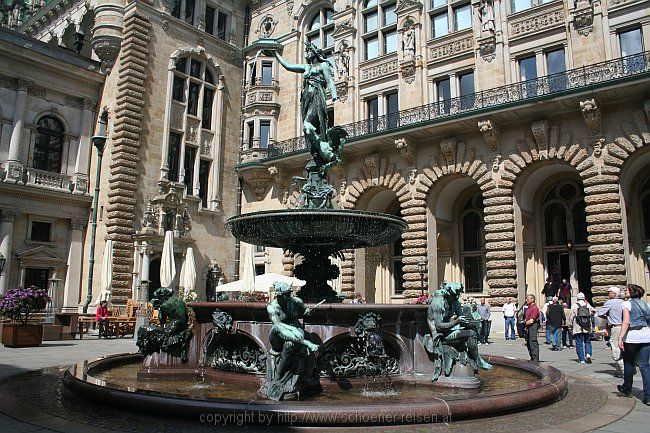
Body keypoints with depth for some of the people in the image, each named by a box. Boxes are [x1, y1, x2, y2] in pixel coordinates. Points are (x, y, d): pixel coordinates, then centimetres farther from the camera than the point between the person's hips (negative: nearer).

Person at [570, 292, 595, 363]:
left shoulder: (574, 306, -4)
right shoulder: (588, 305, 4)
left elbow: (571, 317, -3)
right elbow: (593, 311, 25)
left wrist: (571, 326, 6)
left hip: (578, 329, -2)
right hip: (587, 328, 3)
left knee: (579, 344, 3)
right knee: (587, 342, 14)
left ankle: (581, 359, 3)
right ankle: (588, 354, -8)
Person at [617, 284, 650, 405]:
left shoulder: (627, 304, -6)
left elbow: (626, 322, -14)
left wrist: (620, 338, -15)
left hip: (632, 337, -5)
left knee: (628, 363, 12)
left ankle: (627, 389, 26)